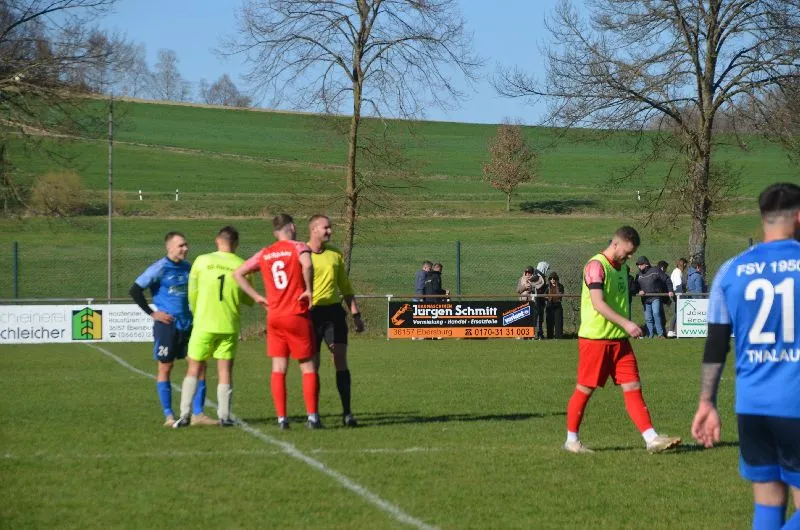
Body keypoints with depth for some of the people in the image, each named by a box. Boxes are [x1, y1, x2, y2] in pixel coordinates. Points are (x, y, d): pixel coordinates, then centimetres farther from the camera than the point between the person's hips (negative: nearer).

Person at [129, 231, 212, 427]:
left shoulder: (188, 268, 9)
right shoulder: (159, 269, -9)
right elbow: (135, 290, -11)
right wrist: (152, 313, -10)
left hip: (188, 325, 6)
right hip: (167, 326, -5)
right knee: (165, 368, 2)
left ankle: (198, 414, 4)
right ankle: (169, 416, 9)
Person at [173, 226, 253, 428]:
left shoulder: (202, 261, -4)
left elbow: (192, 294, 3)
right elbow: (249, 300, 6)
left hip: (204, 324, 0)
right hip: (229, 326, 0)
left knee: (194, 369, 7)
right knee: (225, 370, 7)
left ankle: (184, 415, 1)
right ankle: (224, 416, 3)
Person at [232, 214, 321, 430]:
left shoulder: (264, 254, 10)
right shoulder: (298, 248, -5)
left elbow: (237, 273, 12)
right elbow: (307, 265, -27)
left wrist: (256, 297, 11)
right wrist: (309, 290, -14)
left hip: (274, 317, 4)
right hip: (298, 316, -4)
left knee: (278, 368, 5)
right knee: (308, 367, 3)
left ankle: (281, 418, 1)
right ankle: (312, 416, -2)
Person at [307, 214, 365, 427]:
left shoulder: (335, 254, 12)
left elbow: (345, 287, 19)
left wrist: (356, 314, 14)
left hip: (334, 311, 3)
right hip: (311, 313, -3)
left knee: (340, 360, -6)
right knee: (313, 364, 1)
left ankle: (347, 413, -6)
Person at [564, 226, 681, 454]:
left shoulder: (622, 267, 14)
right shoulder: (596, 266, -13)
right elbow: (598, 303, -23)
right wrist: (626, 324, -28)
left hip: (619, 340, 7)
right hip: (595, 339, -7)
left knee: (633, 388, -1)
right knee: (585, 389, 2)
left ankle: (652, 439, -7)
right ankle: (571, 440, 15)